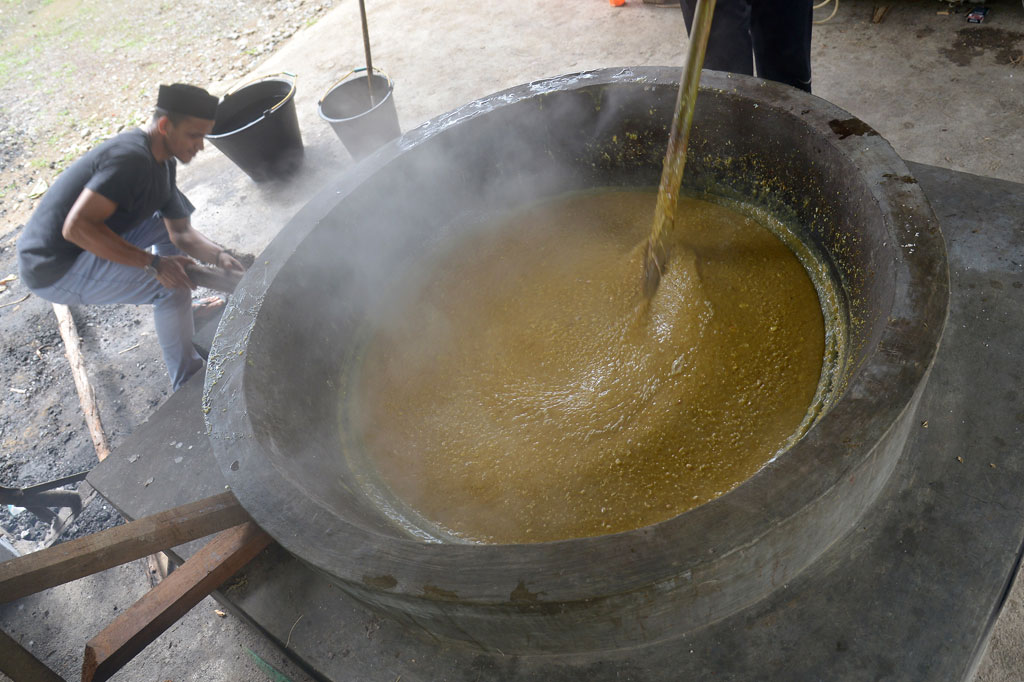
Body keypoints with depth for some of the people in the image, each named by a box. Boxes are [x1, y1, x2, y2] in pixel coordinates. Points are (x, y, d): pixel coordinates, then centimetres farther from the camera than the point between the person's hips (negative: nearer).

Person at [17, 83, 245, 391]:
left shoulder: (163, 163, 4)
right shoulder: (131, 158, -27)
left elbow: (182, 232, 6)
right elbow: (76, 227, -33)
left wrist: (220, 256, -12)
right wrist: (153, 264, -31)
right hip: (55, 269, -10)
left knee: (172, 214, 14)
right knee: (171, 287, -20)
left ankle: (180, 314, 23)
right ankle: (188, 386, -6)